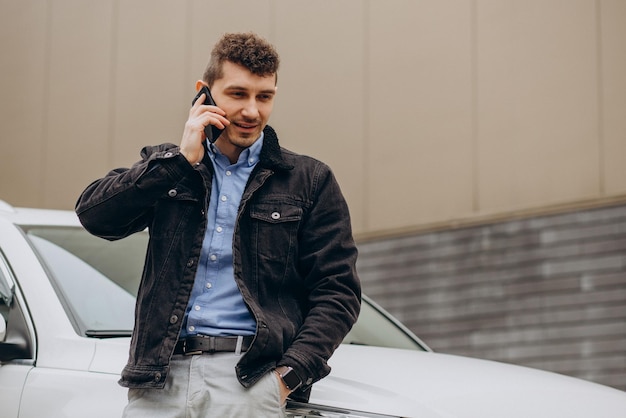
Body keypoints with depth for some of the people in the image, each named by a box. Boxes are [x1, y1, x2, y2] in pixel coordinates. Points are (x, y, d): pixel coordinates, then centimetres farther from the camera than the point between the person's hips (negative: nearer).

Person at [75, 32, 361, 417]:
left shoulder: (309, 181, 9)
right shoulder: (168, 169, 16)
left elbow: (338, 291, 3)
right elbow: (94, 215, -1)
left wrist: (290, 372, -10)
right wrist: (183, 159, -4)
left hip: (249, 380, -2)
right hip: (161, 375, 2)